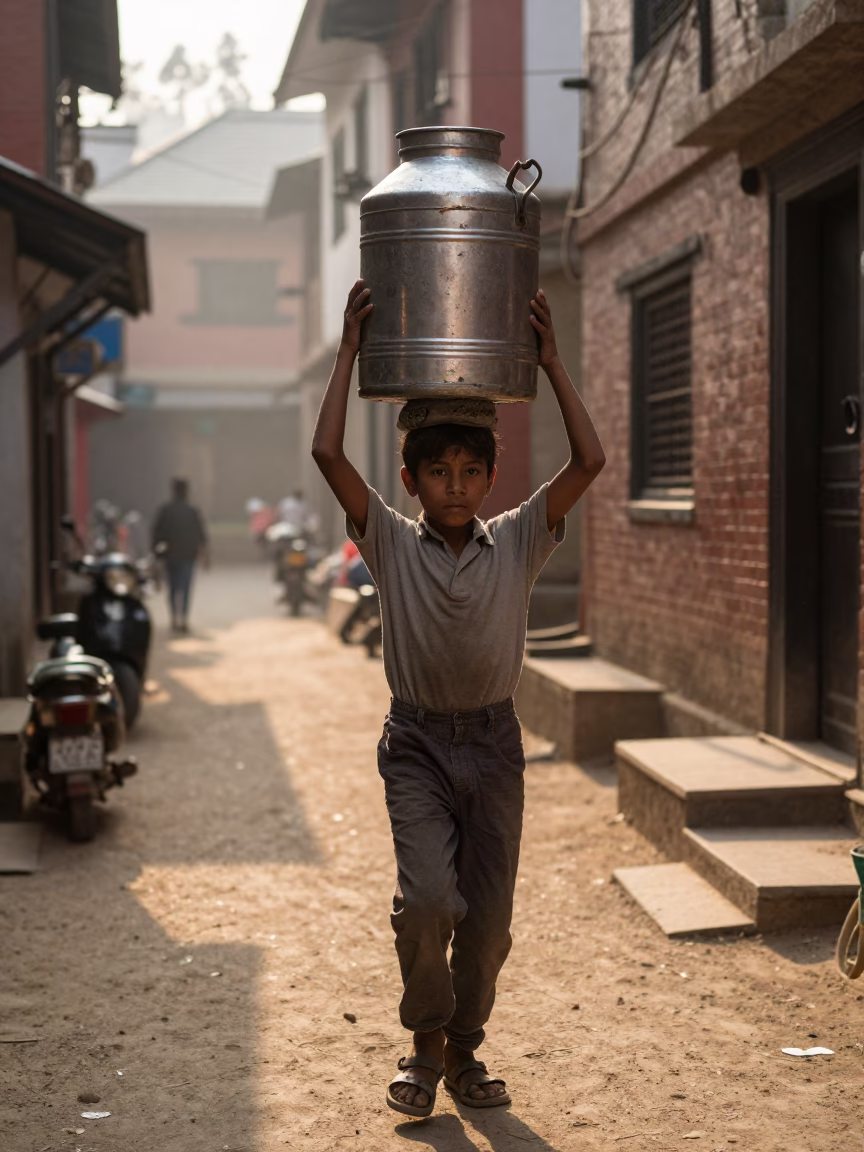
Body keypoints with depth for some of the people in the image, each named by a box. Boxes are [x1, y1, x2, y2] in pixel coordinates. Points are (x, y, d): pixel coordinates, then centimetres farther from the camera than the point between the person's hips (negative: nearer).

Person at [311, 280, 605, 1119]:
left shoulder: (517, 543, -1)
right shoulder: (391, 544, -4)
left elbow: (589, 462, -9)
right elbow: (328, 454, -15)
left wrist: (551, 362, -8)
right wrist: (350, 353, -12)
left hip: (493, 742, 2)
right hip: (416, 742, -2)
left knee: (488, 916, 5)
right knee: (428, 899, -17)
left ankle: (463, 1051, 27)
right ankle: (424, 1044, 8)